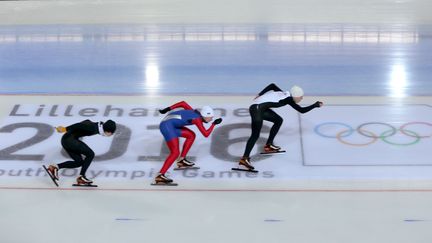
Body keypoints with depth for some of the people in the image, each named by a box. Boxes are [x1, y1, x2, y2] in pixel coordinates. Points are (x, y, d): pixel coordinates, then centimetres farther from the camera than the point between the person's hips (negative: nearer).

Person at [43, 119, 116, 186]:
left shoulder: (95, 126, 9)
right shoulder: (93, 128, -18)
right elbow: (80, 125, -24)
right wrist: (65, 129, -24)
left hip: (66, 141, 10)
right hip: (69, 139, -10)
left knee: (79, 162, 14)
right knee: (90, 154, -9)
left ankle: (55, 167, 7)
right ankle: (81, 177, -5)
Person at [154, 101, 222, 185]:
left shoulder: (195, 112, 14)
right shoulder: (197, 119, -8)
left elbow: (183, 103, 15)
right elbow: (206, 134, -9)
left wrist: (167, 109, 12)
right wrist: (214, 124, 2)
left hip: (169, 125, 10)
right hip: (167, 125, -10)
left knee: (191, 135, 18)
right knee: (175, 153, -16)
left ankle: (181, 160, 21)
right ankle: (160, 176, -23)